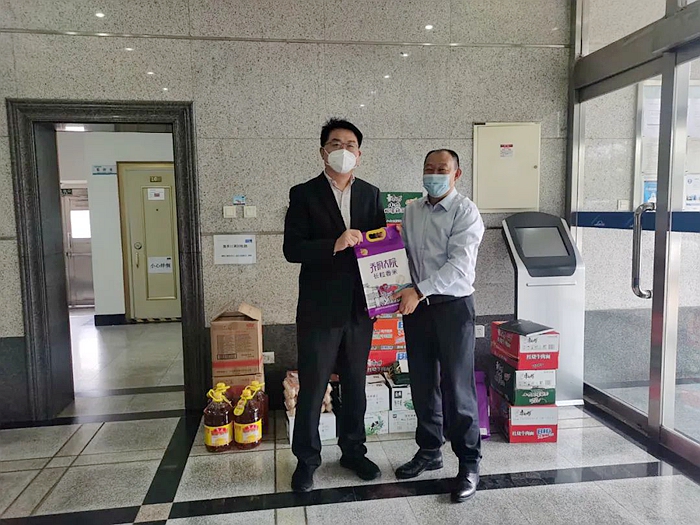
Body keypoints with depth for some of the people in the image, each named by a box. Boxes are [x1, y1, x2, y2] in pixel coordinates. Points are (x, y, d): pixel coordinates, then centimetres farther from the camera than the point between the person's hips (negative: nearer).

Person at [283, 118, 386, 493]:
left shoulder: (370, 194, 8)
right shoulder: (304, 194, -4)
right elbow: (291, 249, -11)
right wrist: (334, 245, -25)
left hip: (359, 307, 4)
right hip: (319, 308, -3)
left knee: (355, 384, 16)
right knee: (312, 387, 7)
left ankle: (353, 450, 34)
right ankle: (306, 458, 26)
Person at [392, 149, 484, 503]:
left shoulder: (465, 212, -8)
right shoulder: (411, 211, 9)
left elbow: (458, 265, -18)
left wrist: (419, 291, -24)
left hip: (453, 305, -5)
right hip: (416, 304, 6)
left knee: (457, 387, 0)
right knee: (422, 384, 14)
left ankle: (469, 463, 16)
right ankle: (429, 451, 31)